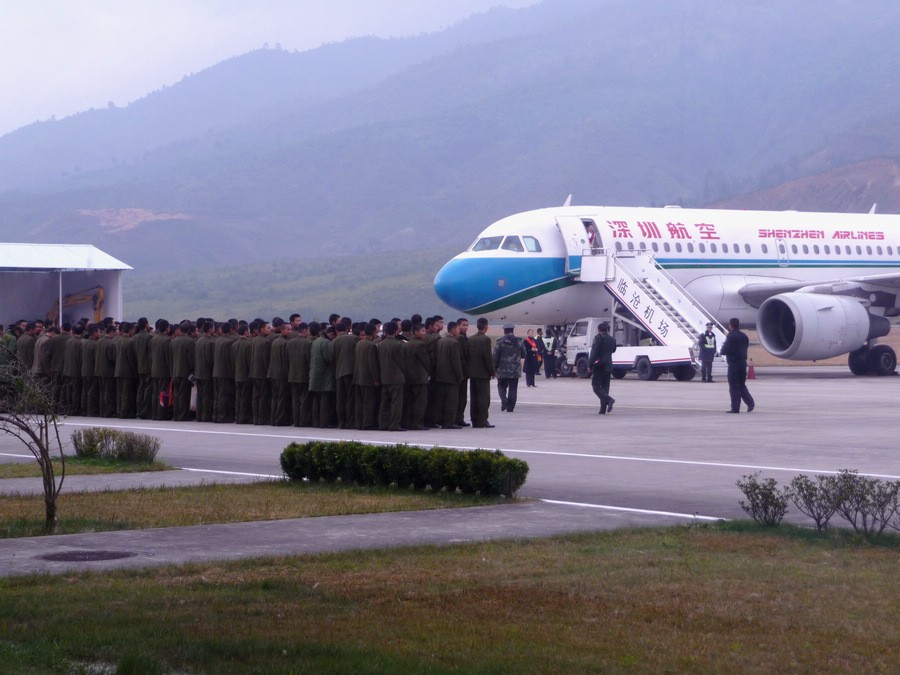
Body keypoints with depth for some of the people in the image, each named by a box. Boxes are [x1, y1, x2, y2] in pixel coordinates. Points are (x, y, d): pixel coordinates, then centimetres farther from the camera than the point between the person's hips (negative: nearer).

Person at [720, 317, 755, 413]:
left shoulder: (730, 336, -13)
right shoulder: (744, 336, 10)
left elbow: (724, 350, -14)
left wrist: (720, 351, 9)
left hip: (733, 364, -7)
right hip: (743, 363, 7)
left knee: (734, 387, -1)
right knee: (742, 385, 17)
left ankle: (735, 408, 0)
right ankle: (750, 403, 1)